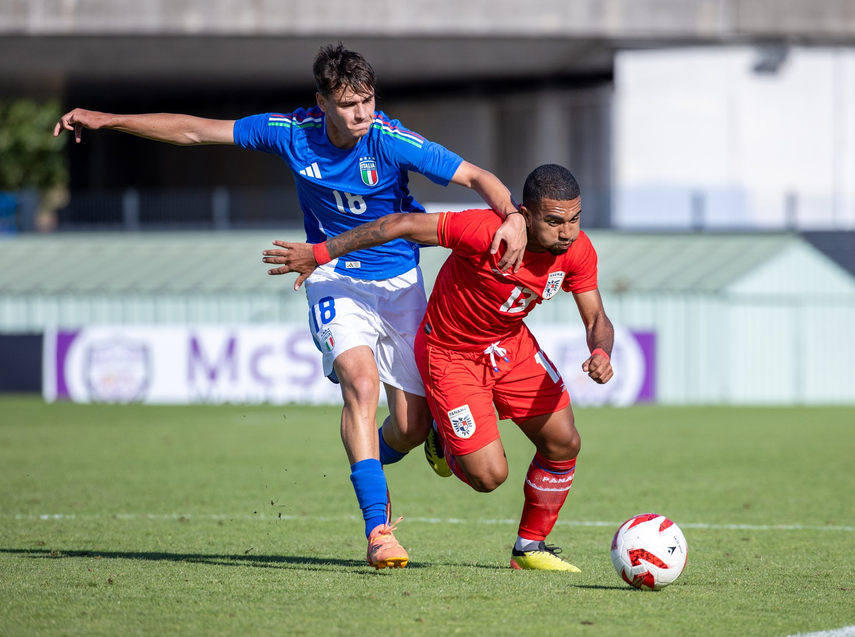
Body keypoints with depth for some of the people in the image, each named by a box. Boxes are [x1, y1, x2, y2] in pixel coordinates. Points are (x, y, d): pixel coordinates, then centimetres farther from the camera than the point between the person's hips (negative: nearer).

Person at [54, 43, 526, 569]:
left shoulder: (391, 141, -19)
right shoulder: (294, 133, -11)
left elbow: (478, 177, -19)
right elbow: (197, 131, -2)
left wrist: (513, 216, -40)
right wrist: (106, 120, -1)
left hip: (401, 283, 0)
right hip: (336, 280, 0)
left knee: (413, 426, -2)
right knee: (361, 382, -27)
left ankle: (370, 463, 36)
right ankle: (378, 528, -30)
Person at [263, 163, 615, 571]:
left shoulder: (577, 250, -16)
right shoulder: (486, 231, -35)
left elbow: (596, 319, -5)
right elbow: (401, 225, -29)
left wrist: (600, 353, -30)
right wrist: (319, 254, -26)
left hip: (510, 343, 6)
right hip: (449, 351, -6)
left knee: (564, 443, -1)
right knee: (489, 476, -11)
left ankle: (530, 547, 21)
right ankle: (446, 442, 25)